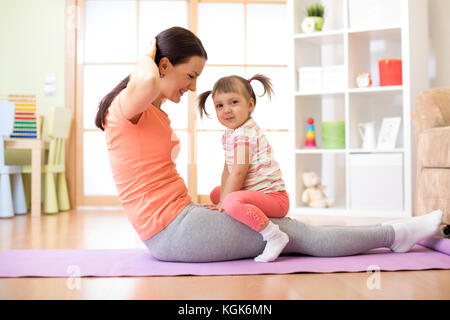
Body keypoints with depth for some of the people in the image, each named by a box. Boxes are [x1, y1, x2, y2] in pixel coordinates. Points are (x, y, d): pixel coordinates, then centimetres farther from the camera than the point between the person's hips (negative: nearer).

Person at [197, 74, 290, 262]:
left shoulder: (245, 133, -19)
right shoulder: (229, 134, 13)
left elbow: (239, 172, -22)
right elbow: (228, 168, 13)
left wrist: (224, 201, -18)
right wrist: (223, 196, 2)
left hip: (273, 196, -11)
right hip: (253, 191, 11)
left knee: (233, 202, -38)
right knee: (216, 194, 26)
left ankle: (274, 236, -26)